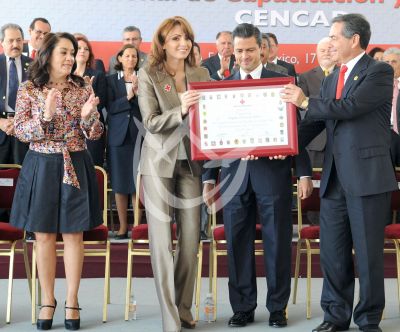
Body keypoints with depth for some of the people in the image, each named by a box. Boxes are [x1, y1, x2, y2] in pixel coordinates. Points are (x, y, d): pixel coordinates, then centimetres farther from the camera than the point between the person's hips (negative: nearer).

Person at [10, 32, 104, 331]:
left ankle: (72, 302, 12)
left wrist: (88, 116, -19)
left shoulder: (83, 89, 2)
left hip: (76, 166, 1)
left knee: (73, 234, 3)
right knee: (44, 235, 4)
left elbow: (95, 134, 2)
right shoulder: (29, 90, 0)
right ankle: (48, 301, 16)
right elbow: (21, 132, -5)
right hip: (42, 166, 0)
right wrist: (45, 116, -20)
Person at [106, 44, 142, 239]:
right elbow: (110, 107, -3)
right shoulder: (111, 80, 8)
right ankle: (123, 227, 10)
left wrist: (138, 91, -14)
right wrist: (128, 97, -15)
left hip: (139, 135, -1)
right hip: (119, 135, 1)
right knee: (120, 183, 3)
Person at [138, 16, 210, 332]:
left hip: (191, 163, 3)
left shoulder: (201, 74, 7)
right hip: (160, 162, -3)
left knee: (191, 237, 5)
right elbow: (150, 122, -11)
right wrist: (181, 110, -25)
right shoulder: (149, 75, -4)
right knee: (161, 239, -3)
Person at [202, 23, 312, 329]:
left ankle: (278, 307, 14)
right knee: (238, 243, 5)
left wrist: (304, 173, -3)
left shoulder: (282, 82, 4)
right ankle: (243, 307, 16)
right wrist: (209, 178, 6)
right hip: (235, 174, 2)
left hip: (273, 171, -2)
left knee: (277, 242, 3)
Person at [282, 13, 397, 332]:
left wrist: (306, 101, -10)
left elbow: (352, 107, -19)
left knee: (368, 252, 1)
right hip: (335, 177, 7)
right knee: (333, 252, 10)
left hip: (367, 175, -7)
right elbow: (316, 122, 14)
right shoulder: (332, 78, 17)